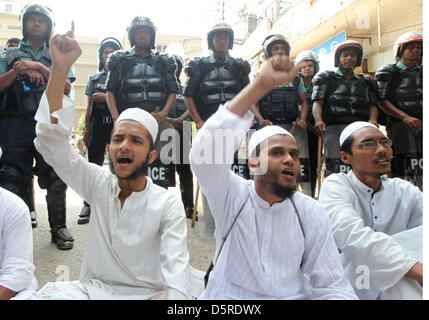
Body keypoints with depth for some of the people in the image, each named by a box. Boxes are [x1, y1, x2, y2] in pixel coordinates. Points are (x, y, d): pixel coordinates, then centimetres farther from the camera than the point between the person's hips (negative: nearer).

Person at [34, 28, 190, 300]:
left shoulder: (168, 204, -11)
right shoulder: (98, 184, -2)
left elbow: (176, 272, -17)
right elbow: (51, 140, -11)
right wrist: (60, 67, -20)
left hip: (147, 293, -2)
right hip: (92, 290, 3)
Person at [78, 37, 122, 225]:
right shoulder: (94, 78, 18)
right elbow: (89, 107, 16)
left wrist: (107, 98, -11)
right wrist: (86, 129, 10)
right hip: (98, 125, 3)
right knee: (94, 164, 1)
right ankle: (88, 205, 6)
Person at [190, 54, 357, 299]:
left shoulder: (310, 212, 1)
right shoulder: (233, 195, -6)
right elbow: (205, 152, -24)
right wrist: (262, 85, -26)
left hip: (292, 295, 1)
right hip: (228, 295, -1)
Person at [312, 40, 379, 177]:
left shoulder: (365, 81, 29)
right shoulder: (327, 78, 19)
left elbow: (373, 104, 17)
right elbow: (317, 102, 5)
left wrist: (372, 120, -7)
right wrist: (319, 120, -16)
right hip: (334, 127, -3)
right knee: (336, 168, -19)